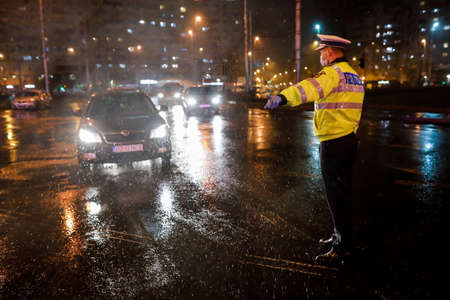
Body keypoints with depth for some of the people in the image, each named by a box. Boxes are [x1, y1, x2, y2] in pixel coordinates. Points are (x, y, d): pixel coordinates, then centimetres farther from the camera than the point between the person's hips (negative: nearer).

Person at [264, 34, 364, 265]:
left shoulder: (333, 73, -14)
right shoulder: (353, 75, 17)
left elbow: (312, 87, -35)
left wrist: (283, 97, -49)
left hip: (333, 143, -10)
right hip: (350, 140, 10)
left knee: (337, 195, -2)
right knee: (342, 192, 19)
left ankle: (342, 248, 7)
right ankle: (341, 236, 34)